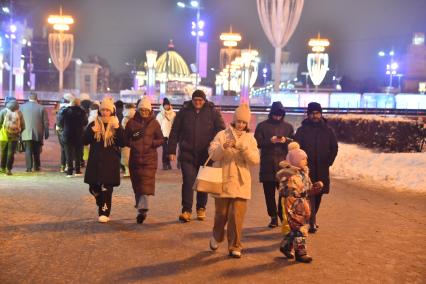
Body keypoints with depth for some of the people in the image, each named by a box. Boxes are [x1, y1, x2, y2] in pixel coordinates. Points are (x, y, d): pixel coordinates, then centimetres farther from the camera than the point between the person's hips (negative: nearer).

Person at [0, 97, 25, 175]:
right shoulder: (19, 113, 2)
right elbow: (23, 126, 3)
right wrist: (19, 133, 19)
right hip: (14, 136, 0)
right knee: (11, 153, 5)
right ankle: (8, 169, 1)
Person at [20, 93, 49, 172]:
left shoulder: (22, 107, 2)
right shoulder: (41, 108, 0)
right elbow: (46, 122, 0)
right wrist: (46, 133, 7)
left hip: (26, 134, 0)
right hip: (38, 134, 0)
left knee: (28, 150, 1)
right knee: (36, 151, 12)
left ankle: (29, 167, -6)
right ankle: (36, 167, 16)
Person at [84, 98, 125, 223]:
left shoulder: (115, 125, 3)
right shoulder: (94, 124, 7)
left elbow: (122, 143, -8)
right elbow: (85, 141, 2)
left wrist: (117, 128, -19)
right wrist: (92, 131, -14)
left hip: (110, 162, -3)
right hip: (95, 161, 3)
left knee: (106, 188, -7)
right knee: (94, 187, 7)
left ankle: (104, 213, -1)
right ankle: (103, 206, 33)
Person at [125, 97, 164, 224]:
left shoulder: (154, 123, 5)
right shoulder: (132, 122, 6)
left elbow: (161, 140, 9)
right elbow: (125, 138, 11)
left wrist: (152, 143, -10)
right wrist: (131, 143, -9)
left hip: (150, 158, -2)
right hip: (135, 157, 2)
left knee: (146, 184, -12)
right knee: (137, 184, 9)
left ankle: (142, 209, -16)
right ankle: (141, 210, 22)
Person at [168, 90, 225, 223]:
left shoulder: (213, 112, 0)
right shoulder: (184, 112, 2)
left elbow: (222, 131, 1)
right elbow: (174, 132, 5)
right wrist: (172, 150, 1)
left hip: (205, 155, 1)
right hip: (187, 153, 0)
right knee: (188, 181, -9)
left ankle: (201, 208, 26)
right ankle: (186, 210, -5)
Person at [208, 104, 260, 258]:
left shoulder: (250, 138, 7)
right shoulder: (222, 135, 2)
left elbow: (255, 160, -3)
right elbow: (212, 154, -7)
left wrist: (243, 148, -18)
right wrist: (223, 147, -25)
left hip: (240, 183, 1)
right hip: (223, 181, -1)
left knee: (237, 216, -3)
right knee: (221, 214, 10)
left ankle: (235, 247, 10)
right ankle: (216, 237, 37)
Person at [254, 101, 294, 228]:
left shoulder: (288, 126, 12)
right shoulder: (262, 126, 7)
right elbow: (257, 142, 0)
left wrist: (286, 140, -10)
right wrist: (270, 141, -16)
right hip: (267, 164, 0)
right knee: (269, 193, 2)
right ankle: (273, 217, 11)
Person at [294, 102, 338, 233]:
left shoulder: (328, 130, 7)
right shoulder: (302, 130, 0)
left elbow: (334, 148, 12)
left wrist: (328, 162, 3)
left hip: (322, 169, 3)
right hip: (307, 168, -3)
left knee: (318, 194, 12)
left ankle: (312, 218, 29)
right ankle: (311, 222, -11)